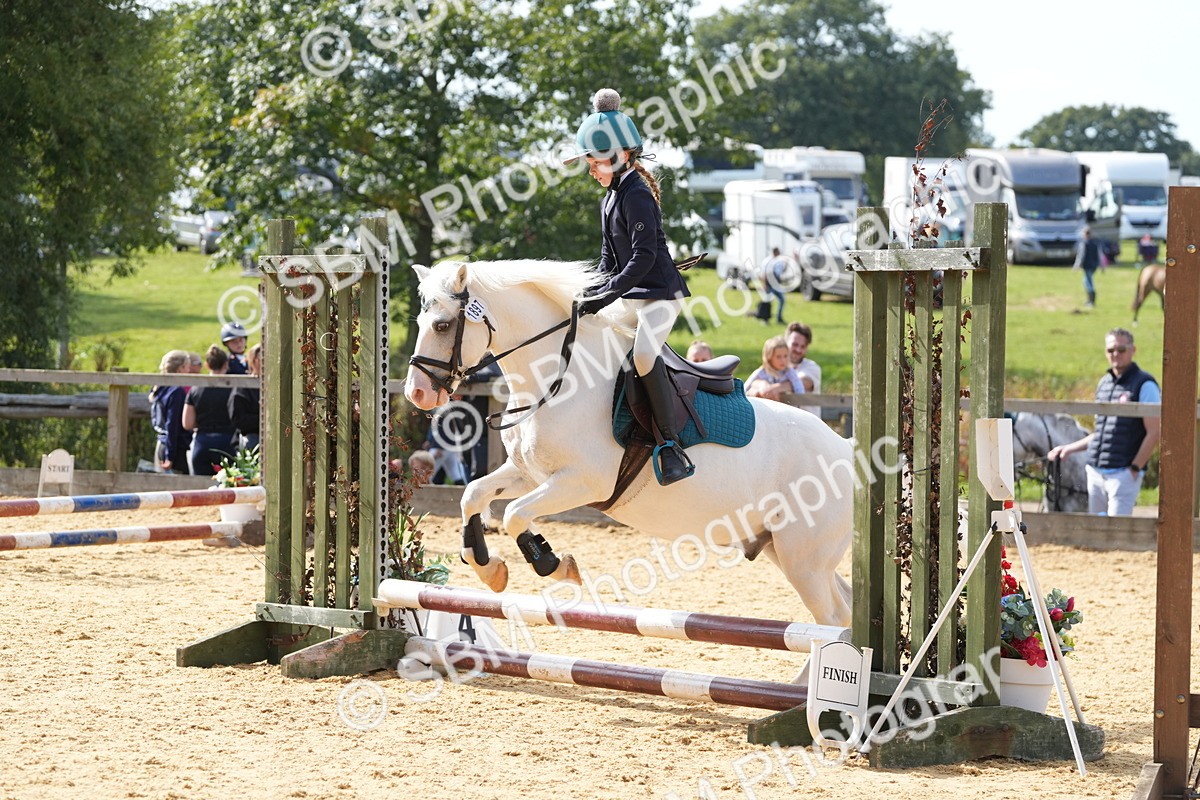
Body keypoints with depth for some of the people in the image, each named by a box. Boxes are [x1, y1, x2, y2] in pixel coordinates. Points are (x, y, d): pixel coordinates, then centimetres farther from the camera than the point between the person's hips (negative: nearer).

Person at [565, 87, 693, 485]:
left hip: (659, 294, -11)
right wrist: (591, 292, 9)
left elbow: (644, 256, -24)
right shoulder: (612, 196, 14)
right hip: (629, 299, 11)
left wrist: (607, 293, -27)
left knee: (644, 354, -33)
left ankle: (671, 445, -33)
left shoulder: (636, 195, -16)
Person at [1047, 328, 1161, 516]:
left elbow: (1154, 433, -11)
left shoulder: (1144, 385, -7)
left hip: (1123, 473, -7)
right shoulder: (1103, 384, 16)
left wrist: (1134, 469, -14)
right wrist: (1069, 448, 20)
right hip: (1095, 472, 7)